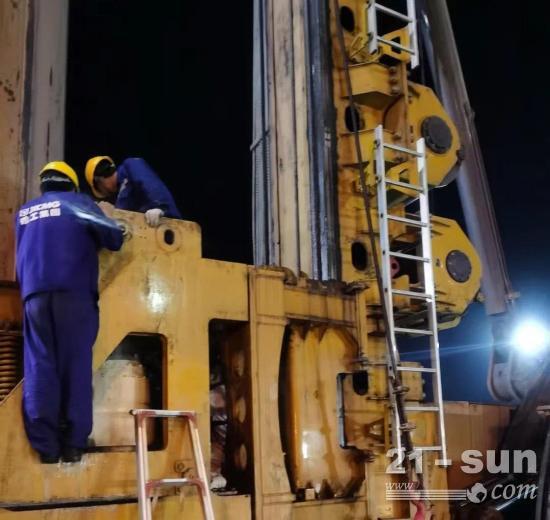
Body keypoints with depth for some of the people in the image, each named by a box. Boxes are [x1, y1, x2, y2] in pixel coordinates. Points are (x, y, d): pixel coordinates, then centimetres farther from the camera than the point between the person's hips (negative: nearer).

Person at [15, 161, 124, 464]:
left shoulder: (23, 213, 26)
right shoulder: (76, 202, 14)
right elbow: (108, 232, 1)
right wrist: (114, 242, 21)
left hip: (34, 294, 3)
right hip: (74, 293, -3)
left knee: (39, 368, -1)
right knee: (76, 366, -3)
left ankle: (46, 446, -10)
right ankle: (73, 444, -8)